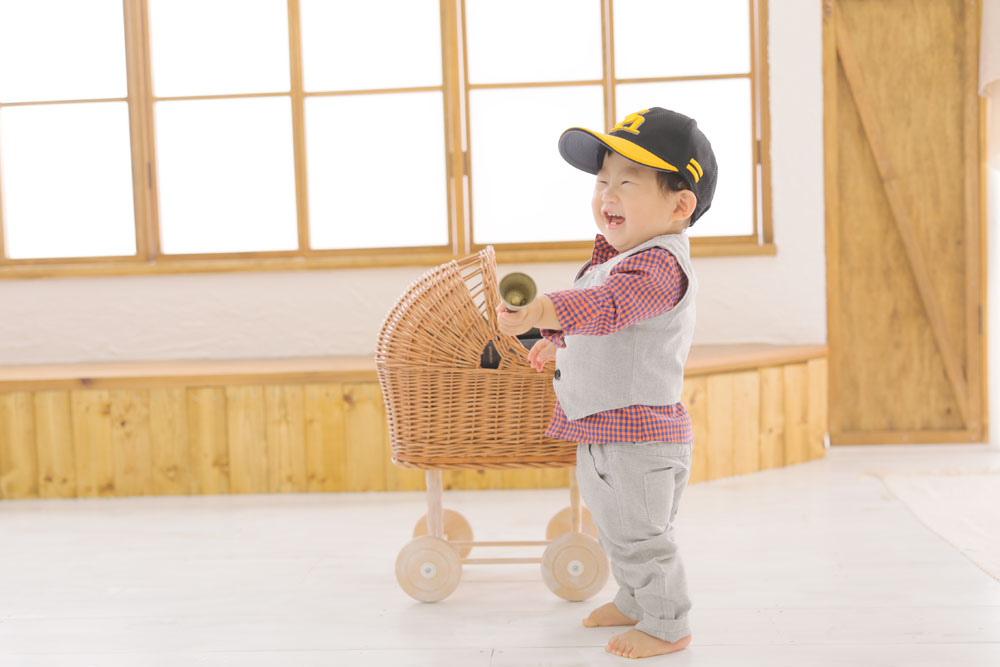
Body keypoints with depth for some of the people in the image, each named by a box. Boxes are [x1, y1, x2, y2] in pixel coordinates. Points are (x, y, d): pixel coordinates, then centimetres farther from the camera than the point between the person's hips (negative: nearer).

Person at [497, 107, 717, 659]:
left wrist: (541, 312, -54)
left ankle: (667, 625, 22)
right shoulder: (616, 256, 11)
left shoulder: (659, 264, -23)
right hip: (600, 431, 11)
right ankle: (634, 602, 45)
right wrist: (557, 339, 37)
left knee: (638, 536, 3)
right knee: (616, 530, 25)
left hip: (639, 435, -11)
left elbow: (605, 305, -41)